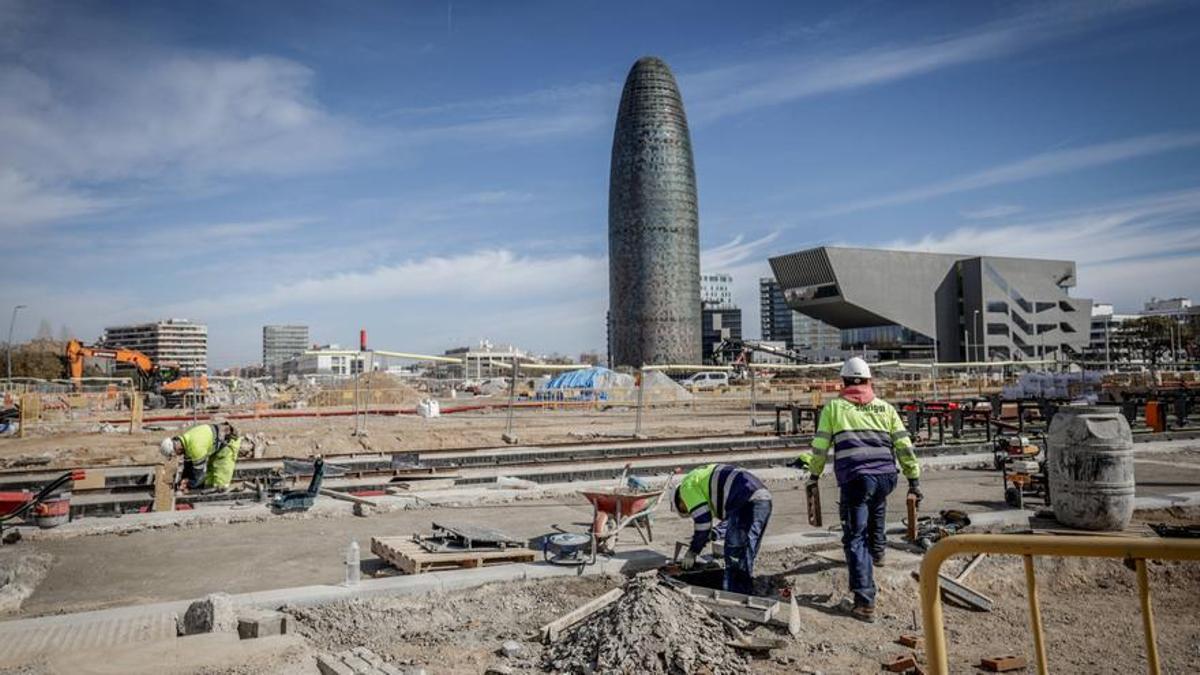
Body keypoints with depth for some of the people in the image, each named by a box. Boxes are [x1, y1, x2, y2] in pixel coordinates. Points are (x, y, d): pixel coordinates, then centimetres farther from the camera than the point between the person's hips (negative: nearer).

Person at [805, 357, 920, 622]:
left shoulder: (834, 407, 9)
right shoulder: (884, 407, 15)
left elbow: (820, 446, 9)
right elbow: (904, 445, 13)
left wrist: (814, 475, 22)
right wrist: (914, 478, 18)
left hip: (855, 478, -4)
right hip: (886, 476, 4)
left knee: (855, 539, -1)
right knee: (876, 510, 36)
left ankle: (865, 602, -8)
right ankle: (877, 552, 57)